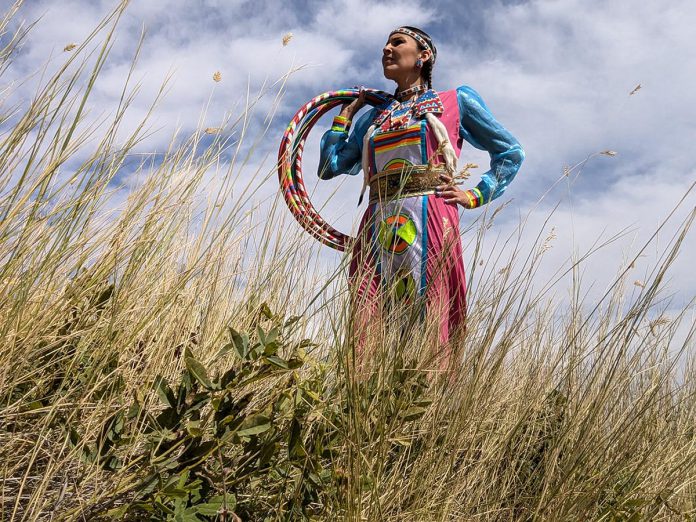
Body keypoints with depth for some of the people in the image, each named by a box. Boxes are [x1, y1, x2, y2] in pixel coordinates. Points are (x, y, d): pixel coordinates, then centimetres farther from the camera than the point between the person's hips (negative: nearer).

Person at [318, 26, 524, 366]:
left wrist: (476, 196, 6)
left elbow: (510, 152, 17)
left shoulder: (456, 100, 15)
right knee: (364, 337, -9)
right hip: (376, 228, 4)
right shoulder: (373, 116, 26)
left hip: (429, 224, -3)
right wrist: (346, 113, 26)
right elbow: (330, 166, 21)